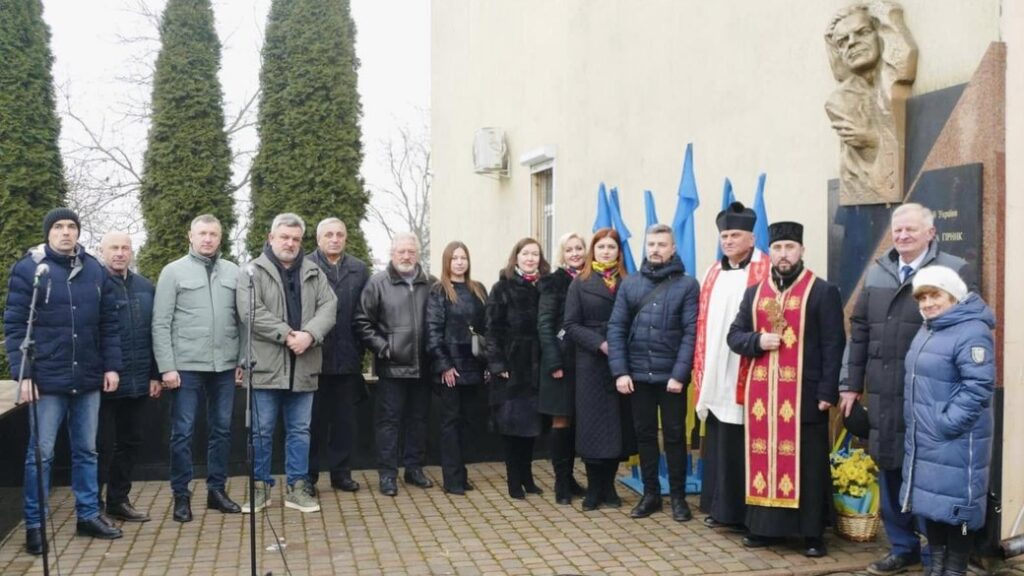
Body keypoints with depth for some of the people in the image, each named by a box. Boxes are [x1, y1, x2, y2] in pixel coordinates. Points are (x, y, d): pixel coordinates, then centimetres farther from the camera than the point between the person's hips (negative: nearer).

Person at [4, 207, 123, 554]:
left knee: (86, 451, 13)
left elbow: (109, 323, 11)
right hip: (47, 379, -4)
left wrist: (111, 365, 4)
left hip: (88, 379, 4)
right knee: (40, 454, 3)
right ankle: (35, 525, 15)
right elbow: (14, 326, -6)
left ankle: (88, 516, 24)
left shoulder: (95, 270, 8)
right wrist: (22, 373, -13)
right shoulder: (28, 269, -4)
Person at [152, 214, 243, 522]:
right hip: (186, 366, -3)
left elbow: (242, 319, 8)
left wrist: (243, 360, 4)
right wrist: (166, 367, -10)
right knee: (183, 432, 4)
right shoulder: (173, 271, -1)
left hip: (224, 366, 3)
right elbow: (161, 324, -4)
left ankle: (217, 489, 23)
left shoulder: (233, 272, 7)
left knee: (222, 429, 11)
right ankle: (181, 495, 15)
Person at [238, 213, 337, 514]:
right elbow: (251, 312, -13)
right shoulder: (253, 272, -1)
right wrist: (286, 334, -18)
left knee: (300, 430, 10)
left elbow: (328, 306, 0)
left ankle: (297, 487, 20)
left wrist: (309, 334, -17)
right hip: (266, 365, -3)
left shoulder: (314, 273, 11)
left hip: (303, 366, 3)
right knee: (262, 430, 6)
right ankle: (260, 486, 19)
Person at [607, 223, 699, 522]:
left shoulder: (687, 285, -2)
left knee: (675, 435, 6)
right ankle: (650, 493, 24)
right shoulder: (629, 284, 7)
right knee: (644, 434, 11)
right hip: (638, 374, 3)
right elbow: (616, 328, 3)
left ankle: (678, 496, 19)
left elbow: (691, 332, -8)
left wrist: (679, 374, -15)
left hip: (671, 375, -3)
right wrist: (620, 371, -7)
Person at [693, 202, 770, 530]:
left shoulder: (764, 271, -6)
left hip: (746, 377, -6)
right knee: (718, 444, 12)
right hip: (715, 377, 6)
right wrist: (701, 371, 11)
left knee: (741, 447, -2)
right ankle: (719, 507, 22)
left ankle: (742, 512, 9)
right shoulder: (713, 273, 15)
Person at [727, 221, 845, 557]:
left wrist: (828, 392, -12)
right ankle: (762, 526, 20)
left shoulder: (823, 292, -1)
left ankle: (812, 533, 13)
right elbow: (734, 335, 12)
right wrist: (758, 341, -9)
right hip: (761, 394, 4)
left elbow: (833, 345, -6)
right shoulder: (754, 293, 13)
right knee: (763, 458, 9)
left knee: (807, 463, 3)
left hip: (805, 394, -4)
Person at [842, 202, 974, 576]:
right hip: (882, 394, 5)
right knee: (889, 473, 13)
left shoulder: (955, 272, -5)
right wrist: (851, 383, 11)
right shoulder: (877, 272, 11)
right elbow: (859, 330, 14)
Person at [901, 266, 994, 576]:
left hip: (955, 440, -9)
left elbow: (978, 387, -23)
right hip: (923, 439, 9)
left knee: (955, 502, 0)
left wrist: (947, 424, -22)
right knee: (929, 499, 16)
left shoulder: (972, 332, -16)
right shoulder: (928, 330, 13)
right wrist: (917, 426, 16)